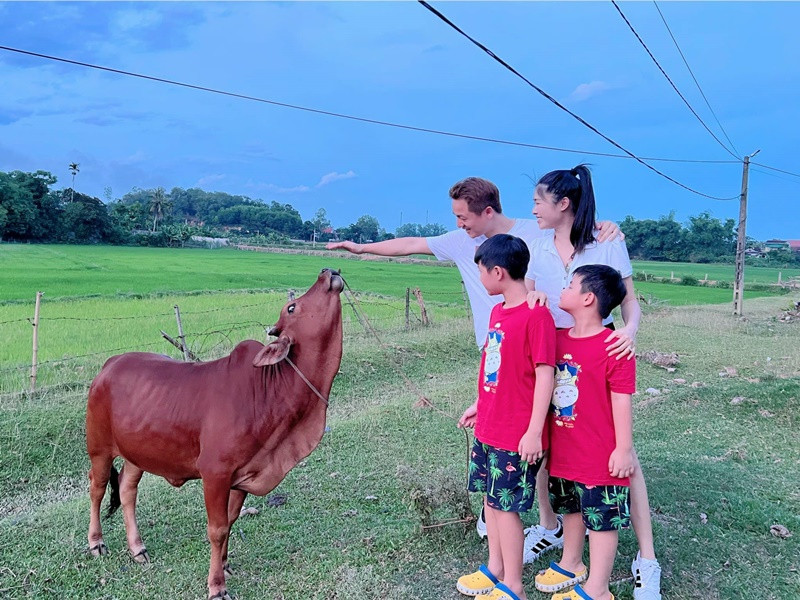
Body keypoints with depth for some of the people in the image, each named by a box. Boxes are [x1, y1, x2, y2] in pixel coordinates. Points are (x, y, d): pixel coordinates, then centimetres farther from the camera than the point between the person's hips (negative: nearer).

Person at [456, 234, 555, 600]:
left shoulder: (536, 315, -19)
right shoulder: (498, 310, 8)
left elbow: (545, 374, -19)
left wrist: (534, 431, -20)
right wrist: (479, 405, 22)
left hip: (517, 435, -8)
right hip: (487, 428, 8)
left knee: (506, 505, 3)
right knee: (491, 498, 18)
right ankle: (495, 569, 36)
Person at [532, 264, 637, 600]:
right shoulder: (557, 339, 2)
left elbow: (621, 400, -15)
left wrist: (624, 448, -13)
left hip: (599, 456, -7)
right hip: (563, 452, 7)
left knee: (603, 518, 8)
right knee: (571, 509, 23)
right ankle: (571, 565, 43)